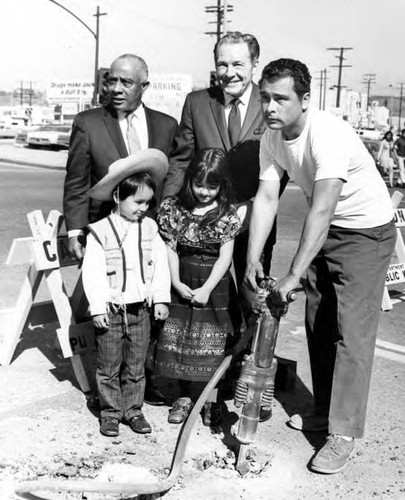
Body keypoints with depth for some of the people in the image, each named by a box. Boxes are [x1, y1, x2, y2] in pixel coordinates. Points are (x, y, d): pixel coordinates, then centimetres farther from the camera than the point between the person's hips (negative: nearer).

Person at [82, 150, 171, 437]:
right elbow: (92, 272, -11)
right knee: (109, 367, 9)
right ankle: (110, 413, 23)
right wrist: (98, 308, -14)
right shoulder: (100, 232, -10)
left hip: (141, 309, 3)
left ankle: (133, 409, 27)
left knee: (136, 366, 13)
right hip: (111, 310, -3)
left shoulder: (149, 228, 2)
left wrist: (160, 299, -2)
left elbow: (160, 264, 3)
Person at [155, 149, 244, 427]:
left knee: (213, 345, 1)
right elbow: (170, 249, 0)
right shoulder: (174, 208, 0)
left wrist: (207, 289, -14)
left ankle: (211, 400, 17)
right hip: (182, 285, 2)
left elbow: (225, 255, -7)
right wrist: (176, 283, -10)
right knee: (179, 341, 6)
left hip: (214, 286, -2)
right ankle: (185, 396, 23)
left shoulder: (227, 214, -5)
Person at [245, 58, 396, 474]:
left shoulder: (328, 135, -32)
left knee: (352, 330, -9)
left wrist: (293, 275, -41)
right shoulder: (272, 137, -7)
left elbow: (321, 211, -38)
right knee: (317, 324, 14)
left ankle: (343, 434, 0)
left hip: (366, 231, -8)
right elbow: (266, 198, -11)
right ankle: (325, 411, 29)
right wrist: (253, 258, -21)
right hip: (324, 230, 8)